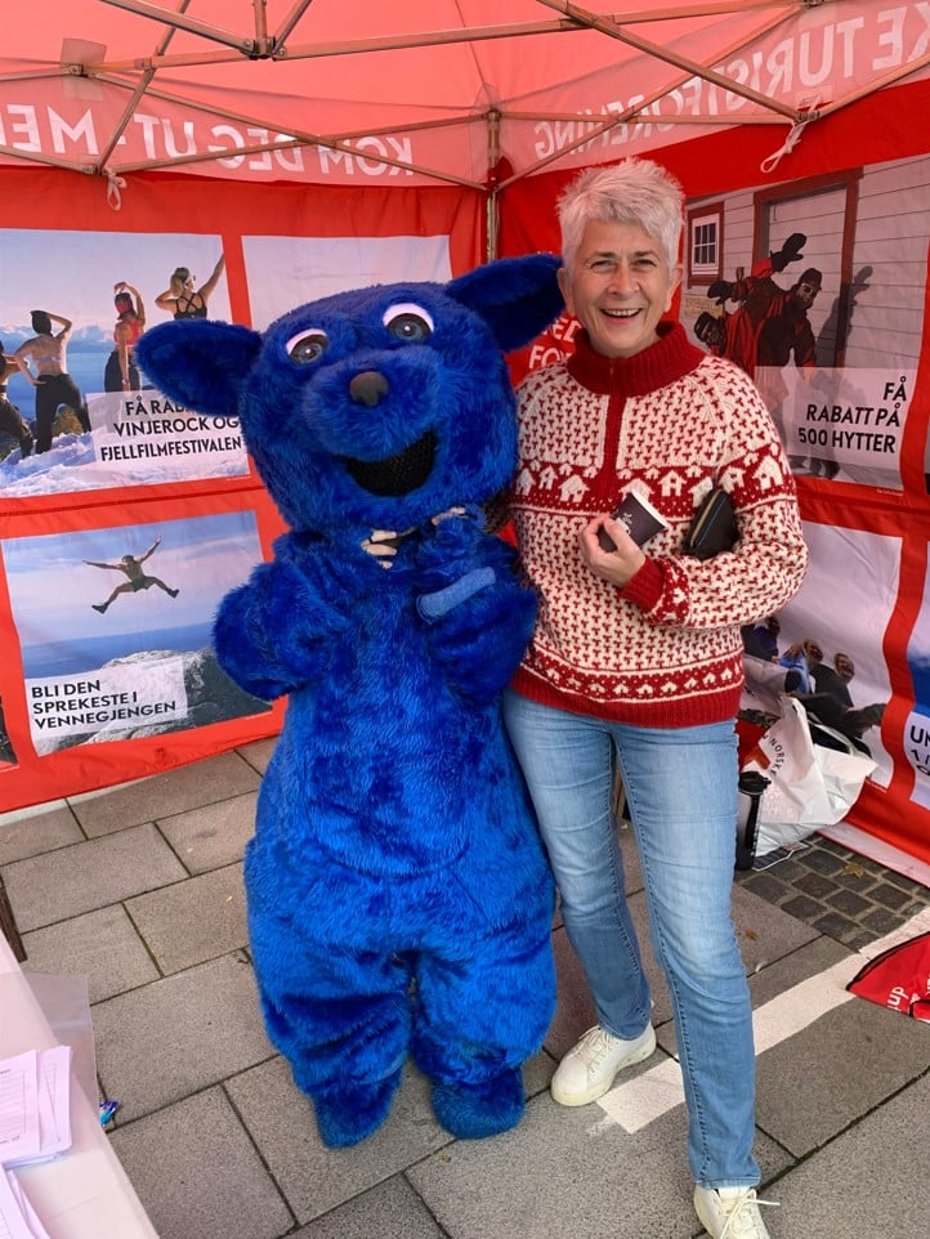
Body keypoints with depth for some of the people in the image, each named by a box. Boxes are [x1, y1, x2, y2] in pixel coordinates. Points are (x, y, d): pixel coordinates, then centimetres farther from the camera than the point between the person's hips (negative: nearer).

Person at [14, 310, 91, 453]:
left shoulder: (33, 343, 7)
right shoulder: (61, 339, 14)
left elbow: (18, 356, -12)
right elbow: (69, 323, 35)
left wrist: (30, 377, -6)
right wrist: (47, 314, 30)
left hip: (45, 384, -1)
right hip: (64, 381, 1)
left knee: (43, 426, 2)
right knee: (84, 414, 25)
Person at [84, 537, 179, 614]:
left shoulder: (138, 563, -24)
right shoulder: (122, 567, -21)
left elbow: (148, 554, -32)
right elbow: (105, 566, -21)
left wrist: (156, 544, -44)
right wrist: (91, 563, -27)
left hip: (144, 581, 0)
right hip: (133, 584, 0)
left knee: (155, 579, -26)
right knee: (118, 589, -17)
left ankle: (170, 592, -17)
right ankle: (105, 606, -15)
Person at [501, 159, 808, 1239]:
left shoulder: (721, 396, -11)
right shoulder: (532, 397, -3)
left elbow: (781, 560, -11)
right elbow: (493, 524, 10)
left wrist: (655, 584, -25)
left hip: (678, 705, -3)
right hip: (547, 695, 3)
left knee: (698, 945, 5)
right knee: (581, 889, 22)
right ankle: (622, 1024, 55)